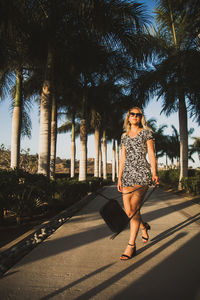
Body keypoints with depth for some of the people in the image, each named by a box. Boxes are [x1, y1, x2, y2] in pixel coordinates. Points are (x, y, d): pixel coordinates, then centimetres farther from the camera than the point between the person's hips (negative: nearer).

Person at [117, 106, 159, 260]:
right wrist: (119, 178, 12)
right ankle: (144, 226, 35)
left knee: (134, 207, -13)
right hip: (127, 173, 5)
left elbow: (151, 154, -1)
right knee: (128, 209, 3)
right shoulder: (125, 137, 18)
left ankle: (131, 245, -3)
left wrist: (154, 173, -13)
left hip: (142, 172, -4)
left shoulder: (146, 133, 7)